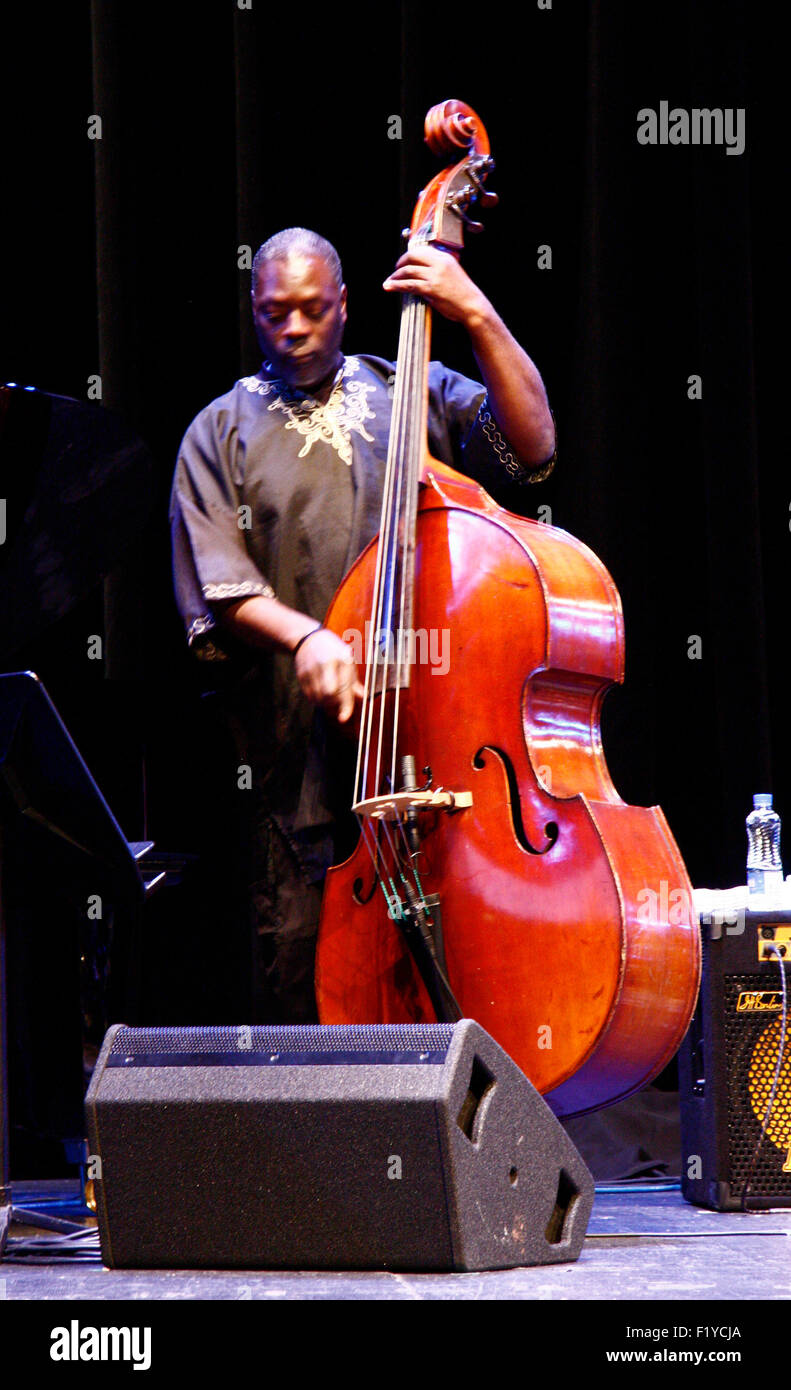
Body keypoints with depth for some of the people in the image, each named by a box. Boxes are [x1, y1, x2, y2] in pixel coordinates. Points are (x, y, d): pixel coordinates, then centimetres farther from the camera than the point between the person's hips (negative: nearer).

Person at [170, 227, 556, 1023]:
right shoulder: (220, 434, 13)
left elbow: (532, 444, -1)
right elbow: (216, 587, 2)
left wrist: (479, 318, -7)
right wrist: (303, 634, -17)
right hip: (296, 757, 0)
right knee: (294, 964, -5)